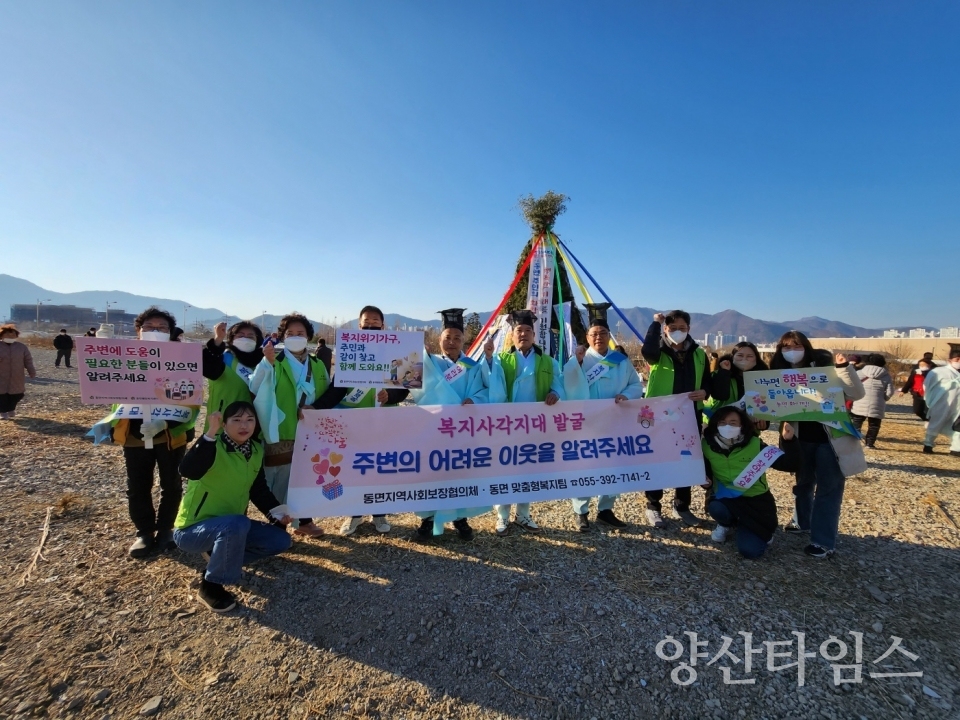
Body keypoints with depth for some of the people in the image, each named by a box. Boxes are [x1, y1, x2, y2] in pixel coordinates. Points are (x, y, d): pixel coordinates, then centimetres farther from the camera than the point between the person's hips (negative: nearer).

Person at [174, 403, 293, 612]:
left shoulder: (256, 451, 0)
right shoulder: (213, 447, -20)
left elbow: (259, 489, 6)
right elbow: (187, 471, -41)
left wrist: (276, 512, -8)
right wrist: (210, 434, -49)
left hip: (231, 526, 7)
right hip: (192, 529, -7)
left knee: (280, 540, -5)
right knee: (237, 524, -37)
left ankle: (221, 557, 11)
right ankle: (210, 586, -14)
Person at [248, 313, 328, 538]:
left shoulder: (317, 365, 9)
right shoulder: (274, 362, -4)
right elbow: (254, 388, -20)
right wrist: (267, 361, -30)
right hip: (282, 432, -4)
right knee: (280, 480, 1)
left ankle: (304, 521, 31)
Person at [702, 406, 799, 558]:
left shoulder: (755, 444, -11)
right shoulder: (708, 445, -8)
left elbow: (790, 465, -12)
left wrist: (789, 441, -27)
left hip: (755, 501, -1)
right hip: (725, 498, 1)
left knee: (750, 550, -16)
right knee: (716, 508, -36)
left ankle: (762, 533, 22)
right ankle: (727, 525, 5)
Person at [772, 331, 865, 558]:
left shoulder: (824, 367, -10)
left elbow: (856, 394, -15)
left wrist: (844, 367, -26)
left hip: (831, 437, -4)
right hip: (801, 438, 4)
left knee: (828, 489, 2)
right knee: (803, 482, 19)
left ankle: (824, 541, 10)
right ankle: (802, 521, 39)